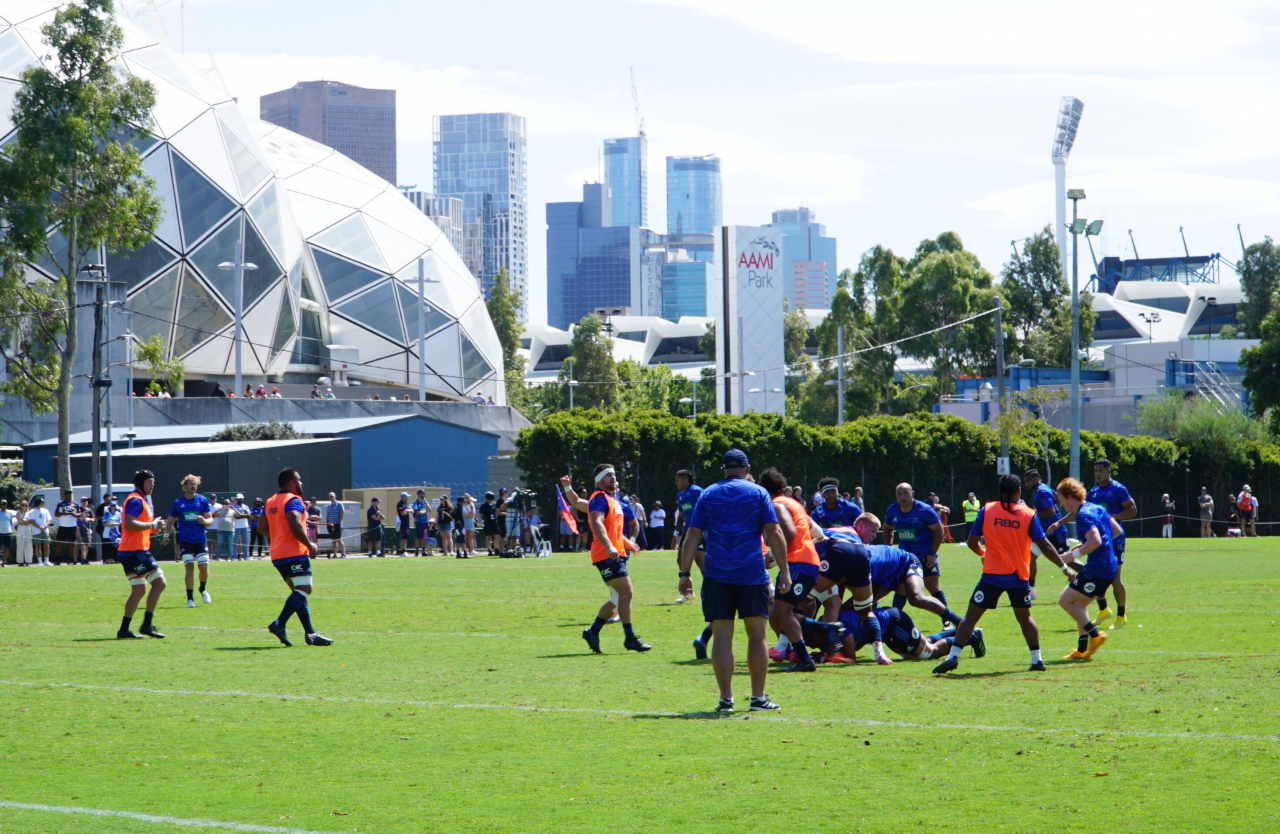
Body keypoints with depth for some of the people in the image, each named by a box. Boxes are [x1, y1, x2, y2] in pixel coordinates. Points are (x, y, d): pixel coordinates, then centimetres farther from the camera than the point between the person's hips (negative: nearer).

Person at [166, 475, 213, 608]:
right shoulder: (177, 503, 2)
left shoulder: (203, 501, 3)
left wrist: (204, 521, -18)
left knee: (204, 567, -3)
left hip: (200, 539, 1)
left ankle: (202, 590, 28)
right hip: (185, 540, -1)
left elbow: (210, 519, 5)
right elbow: (171, 522, 10)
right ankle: (190, 598, -4)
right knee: (189, 566, -11)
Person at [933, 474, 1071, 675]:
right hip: (1019, 576, 1)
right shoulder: (1029, 514, -1)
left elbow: (972, 542, 2)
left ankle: (953, 657, -7)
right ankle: (1037, 659, 14)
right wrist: (1064, 567, 8)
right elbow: (1044, 546, -1)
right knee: (1024, 617, 18)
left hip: (992, 575, -1)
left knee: (972, 615, 2)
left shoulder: (987, 510, -2)